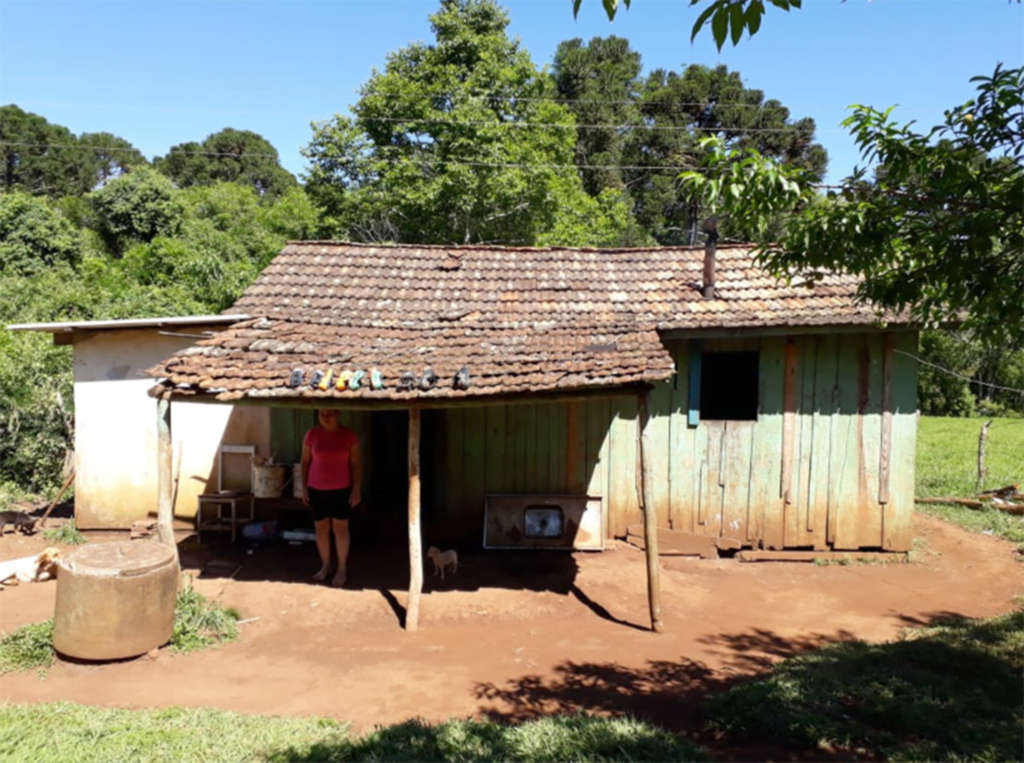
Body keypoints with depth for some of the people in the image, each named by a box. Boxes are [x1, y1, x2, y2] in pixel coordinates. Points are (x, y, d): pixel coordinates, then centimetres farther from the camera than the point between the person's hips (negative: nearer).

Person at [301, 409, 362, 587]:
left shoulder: (348, 435, -6)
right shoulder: (312, 434, -2)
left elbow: (356, 463, -4)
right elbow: (305, 462, 5)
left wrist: (356, 489, -9)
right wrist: (304, 487, 3)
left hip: (341, 490, -2)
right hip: (317, 490, 2)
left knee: (340, 528, 4)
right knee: (321, 528, 10)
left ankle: (342, 569, 17)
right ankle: (325, 566, 26)